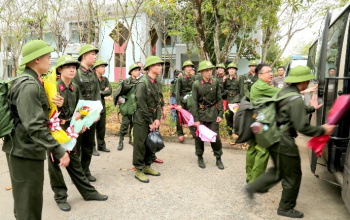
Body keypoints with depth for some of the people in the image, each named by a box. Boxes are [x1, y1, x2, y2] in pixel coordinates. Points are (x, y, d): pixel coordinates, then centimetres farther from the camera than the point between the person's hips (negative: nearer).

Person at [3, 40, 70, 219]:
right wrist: (58, 151, -28)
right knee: (29, 200, 2)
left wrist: (54, 104, 1)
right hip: (25, 151, -10)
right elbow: (35, 126, -29)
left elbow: (36, 111, 21)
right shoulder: (29, 85, -21)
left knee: (25, 198, 25)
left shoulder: (31, 82, 12)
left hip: (25, 149, 10)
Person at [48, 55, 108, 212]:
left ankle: (88, 192, 23)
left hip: (69, 129, 5)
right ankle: (60, 197, 24)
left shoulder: (75, 88, 4)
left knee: (74, 162, 14)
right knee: (55, 164, 9)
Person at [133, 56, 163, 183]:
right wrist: (150, 122, -13)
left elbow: (158, 102, 8)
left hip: (152, 119, 8)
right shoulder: (142, 83, -17)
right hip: (142, 120, -8)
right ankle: (138, 170, 13)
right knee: (140, 144, 0)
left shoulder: (156, 83, 8)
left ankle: (147, 166, 29)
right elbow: (142, 105, -18)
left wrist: (157, 119, -2)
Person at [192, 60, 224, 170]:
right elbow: (194, 102, -7)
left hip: (213, 112, 1)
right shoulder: (196, 84, -8)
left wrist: (220, 114, -3)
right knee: (199, 136, 8)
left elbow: (219, 99, 3)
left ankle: (218, 159, 20)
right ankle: (200, 158, 27)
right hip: (201, 113, -1)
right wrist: (196, 119, -9)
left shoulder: (215, 82, -2)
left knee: (215, 136, 4)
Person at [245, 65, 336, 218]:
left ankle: (253, 187, 26)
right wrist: (322, 130, -10)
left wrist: (311, 108, 27)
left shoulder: (283, 92, 7)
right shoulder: (296, 99, -21)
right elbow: (302, 127, -23)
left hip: (275, 138, 9)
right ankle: (286, 208, 26)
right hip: (284, 142, -9)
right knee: (293, 176, 10)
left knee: (278, 170, 25)